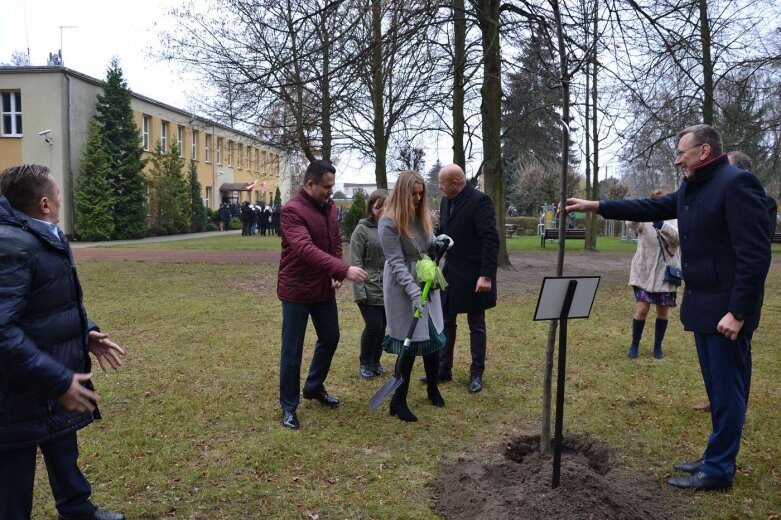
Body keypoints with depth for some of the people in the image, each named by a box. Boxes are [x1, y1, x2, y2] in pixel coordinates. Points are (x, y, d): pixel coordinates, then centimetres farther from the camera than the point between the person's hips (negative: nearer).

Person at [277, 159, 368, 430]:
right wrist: (344, 270, -42)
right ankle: (289, 406, 17)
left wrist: (335, 274, 0)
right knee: (292, 350, 3)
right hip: (297, 290, -8)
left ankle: (314, 387, 39)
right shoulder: (292, 210, -21)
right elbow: (306, 249, -34)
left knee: (330, 338, 19)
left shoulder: (329, 207, 4)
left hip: (324, 288, 8)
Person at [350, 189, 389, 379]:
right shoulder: (362, 230, -6)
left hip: (388, 289, 4)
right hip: (369, 289, -4)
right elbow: (355, 263, -9)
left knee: (382, 326, 10)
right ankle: (365, 363, 16)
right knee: (374, 325, -5)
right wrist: (359, 291, -14)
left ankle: (375, 362, 28)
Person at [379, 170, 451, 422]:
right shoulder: (389, 222, -16)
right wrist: (414, 292, -27)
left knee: (433, 335, 13)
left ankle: (433, 388, 34)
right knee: (410, 340, -2)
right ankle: (398, 400, 12)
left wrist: (436, 242, -5)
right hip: (404, 287, -7)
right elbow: (396, 262, -19)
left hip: (427, 282, 7)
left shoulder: (421, 215, 6)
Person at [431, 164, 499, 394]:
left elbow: (491, 240, -22)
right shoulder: (446, 201, 5)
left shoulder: (479, 201, -17)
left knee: (476, 326, 7)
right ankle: (443, 370, 25)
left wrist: (486, 276, -27)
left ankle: (476, 374, 19)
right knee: (446, 322, 13)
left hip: (473, 276, -7)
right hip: (450, 273, 7)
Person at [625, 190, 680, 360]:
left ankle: (658, 346, 23)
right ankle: (634, 344, 11)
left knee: (663, 310, 8)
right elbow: (631, 223, -23)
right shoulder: (644, 221, 0)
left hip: (665, 273, 2)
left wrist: (662, 225, -35)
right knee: (642, 308, -6)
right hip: (644, 273, -2)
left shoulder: (672, 221, 3)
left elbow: (678, 237, -17)